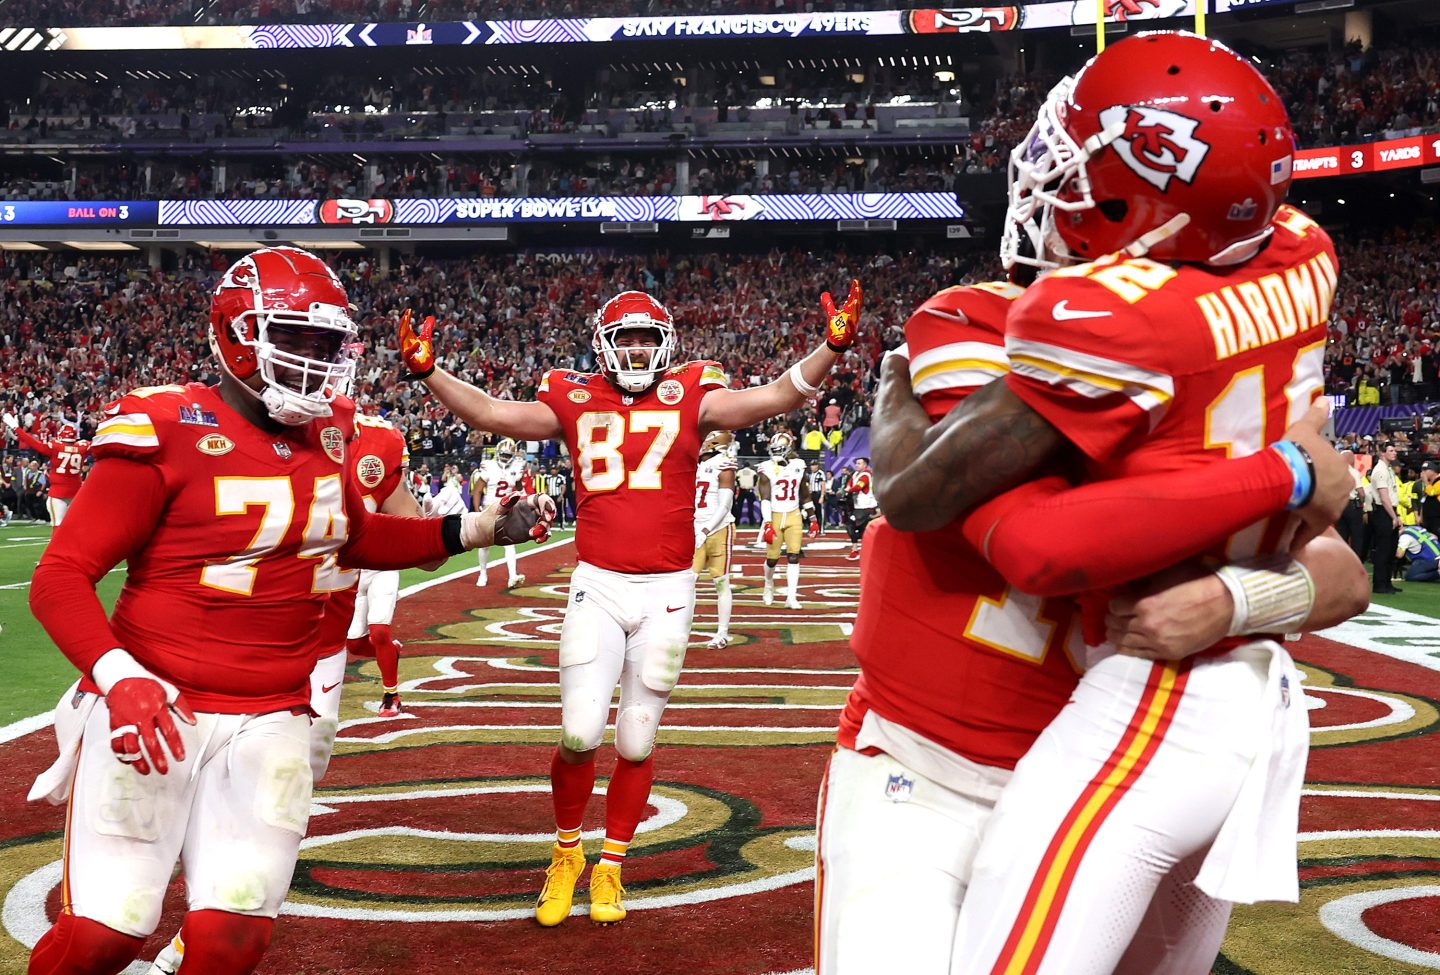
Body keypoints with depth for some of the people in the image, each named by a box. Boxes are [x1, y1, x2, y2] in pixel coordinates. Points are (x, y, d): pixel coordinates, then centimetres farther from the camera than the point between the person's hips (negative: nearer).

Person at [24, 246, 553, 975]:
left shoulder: (322, 435, 5)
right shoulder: (169, 435, -14)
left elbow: (354, 537, 24)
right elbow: (60, 578, -13)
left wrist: (482, 529, 17)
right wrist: (119, 678, -28)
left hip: (268, 719, 5)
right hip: (155, 707, -5)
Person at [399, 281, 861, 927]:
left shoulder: (689, 398, 1)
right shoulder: (576, 401, 4)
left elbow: (778, 397, -6)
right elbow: (492, 414, 3)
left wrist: (832, 347, -18)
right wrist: (427, 372, -8)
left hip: (668, 591, 0)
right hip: (597, 587, 0)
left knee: (636, 741, 9)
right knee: (579, 735, -6)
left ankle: (610, 867, 28)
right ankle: (566, 854, 21)